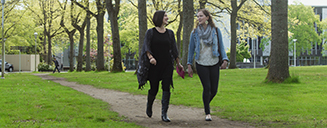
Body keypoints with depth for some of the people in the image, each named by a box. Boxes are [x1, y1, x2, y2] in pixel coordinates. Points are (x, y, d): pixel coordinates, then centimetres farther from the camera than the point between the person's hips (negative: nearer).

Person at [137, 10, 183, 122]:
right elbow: (146, 47, -9)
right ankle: (149, 106, 35)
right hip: (154, 65, -2)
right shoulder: (150, 32, 1)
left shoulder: (170, 33, 10)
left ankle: (164, 114, -7)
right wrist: (150, 57, -26)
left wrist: (178, 63, 14)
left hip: (167, 65, 2)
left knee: (166, 88, -9)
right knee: (154, 89, 4)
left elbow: (174, 49, 13)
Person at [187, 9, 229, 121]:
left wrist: (224, 60, -7)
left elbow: (221, 46, 6)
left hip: (214, 64, 1)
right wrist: (189, 65, 3)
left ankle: (207, 103, 33)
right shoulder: (195, 32, 2)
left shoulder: (216, 31, 3)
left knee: (214, 90, 2)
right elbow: (191, 49, 6)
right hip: (201, 64, -1)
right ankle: (207, 113, 7)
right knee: (207, 88, -7)